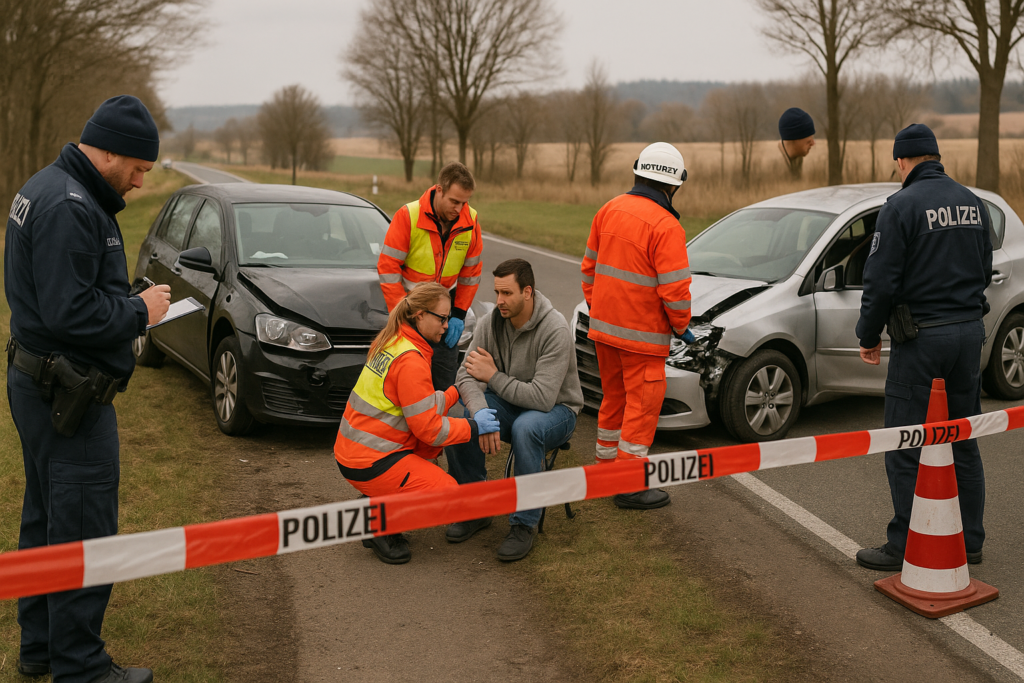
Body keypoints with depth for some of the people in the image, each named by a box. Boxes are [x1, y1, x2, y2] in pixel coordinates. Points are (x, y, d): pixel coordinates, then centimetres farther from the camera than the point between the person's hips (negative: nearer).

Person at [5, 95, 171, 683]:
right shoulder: (69, 207, -21)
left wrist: (128, 303, 7)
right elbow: (71, 313, -26)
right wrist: (140, 312, -13)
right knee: (84, 530, -2)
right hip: (69, 395, -11)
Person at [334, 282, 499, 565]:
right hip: (368, 463, -9)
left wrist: (458, 392, 15)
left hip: (353, 447, 9)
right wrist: (474, 427, -7)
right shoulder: (411, 361, -20)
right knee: (447, 493, -7)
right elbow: (428, 428, -17)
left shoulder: (392, 342, 8)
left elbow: (422, 404, 17)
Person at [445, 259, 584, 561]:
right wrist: (483, 417, -32)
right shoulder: (488, 323, -7)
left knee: (525, 427, -39)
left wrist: (493, 376, -22)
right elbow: (467, 377, -12)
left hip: (557, 409, -5)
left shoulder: (555, 330, -25)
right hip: (508, 404, 5)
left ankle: (524, 524, -21)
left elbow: (542, 398, -31)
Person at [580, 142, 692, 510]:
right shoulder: (666, 226, -18)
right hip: (642, 335, -7)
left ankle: (606, 464, 33)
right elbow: (674, 288, -18)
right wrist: (681, 326, -2)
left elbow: (590, 266, 12)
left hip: (603, 327, 7)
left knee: (614, 397, 21)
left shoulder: (610, 210, 5)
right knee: (642, 404, 2)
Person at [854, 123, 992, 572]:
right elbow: (984, 270, 17)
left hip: (921, 337, -7)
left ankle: (905, 546, 6)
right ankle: (970, 539, 24)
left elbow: (881, 281, -15)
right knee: (963, 441, 15)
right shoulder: (972, 202, 9)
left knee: (905, 447, 1)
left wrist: (869, 336, -3)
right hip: (970, 330, 7)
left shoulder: (901, 206, -13)